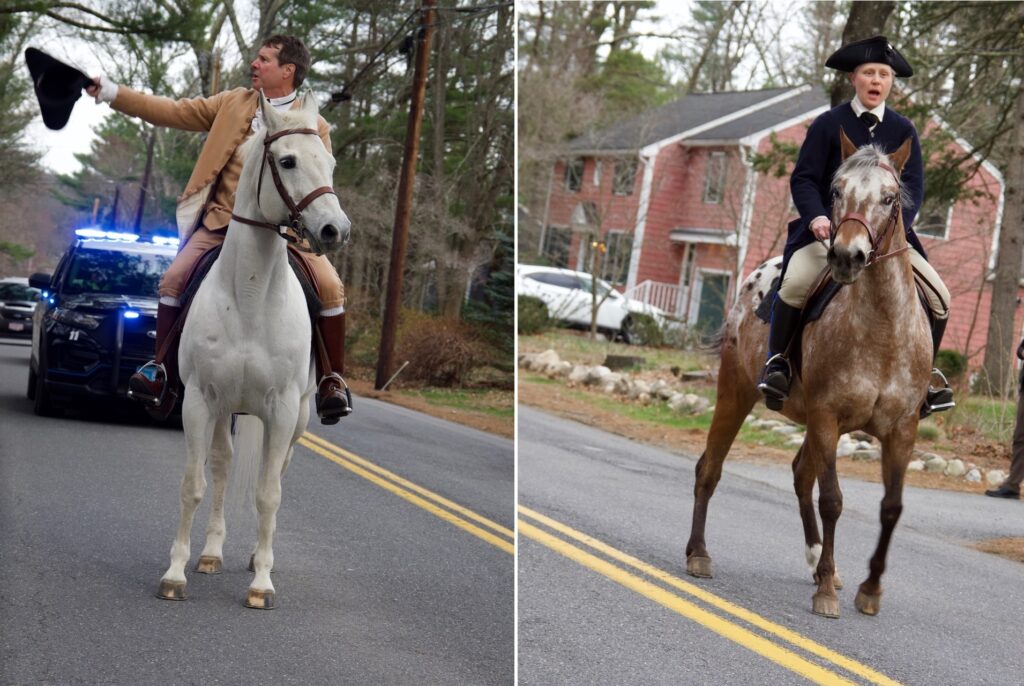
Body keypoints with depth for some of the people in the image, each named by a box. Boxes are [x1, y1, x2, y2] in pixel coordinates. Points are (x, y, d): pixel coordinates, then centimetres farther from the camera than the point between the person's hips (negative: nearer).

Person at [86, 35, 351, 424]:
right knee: (173, 282, -16)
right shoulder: (232, 104, 10)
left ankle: (332, 380, -7)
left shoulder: (314, 127, 3)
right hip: (222, 222, 2)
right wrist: (112, 94, 2)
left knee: (329, 287, -22)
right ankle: (162, 372, 0)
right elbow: (174, 113, 9)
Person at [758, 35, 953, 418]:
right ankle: (777, 362, -12)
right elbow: (803, 179, -3)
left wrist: (897, 223, -18)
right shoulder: (829, 124, 1)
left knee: (939, 298, -9)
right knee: (796, 283, -32)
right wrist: (816, 216, -23)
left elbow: (914, 186, 2)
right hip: (829, 229, -3)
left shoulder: (903, 130, 8)